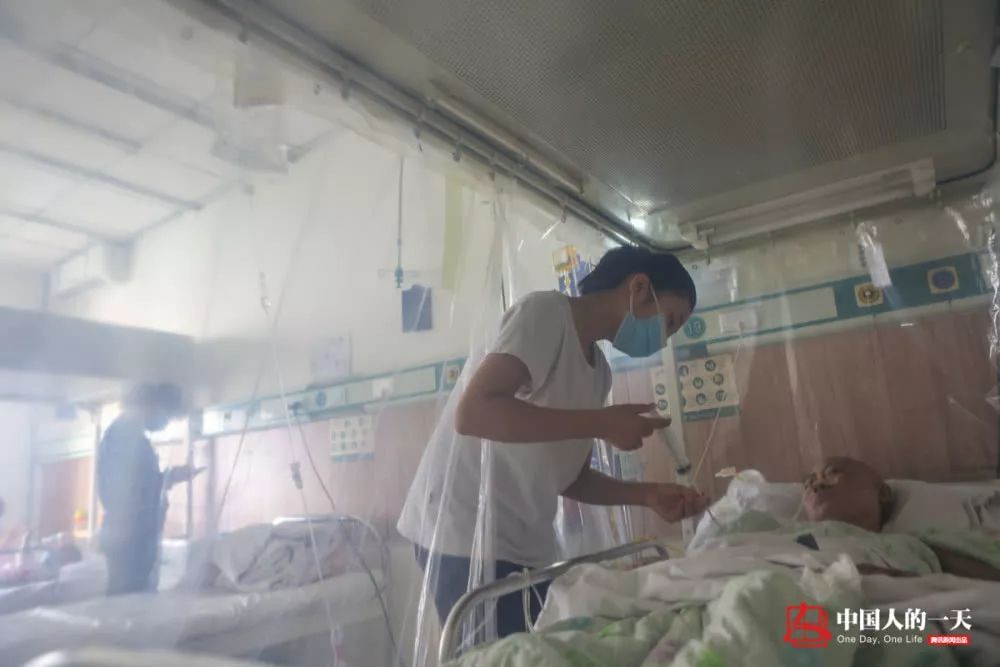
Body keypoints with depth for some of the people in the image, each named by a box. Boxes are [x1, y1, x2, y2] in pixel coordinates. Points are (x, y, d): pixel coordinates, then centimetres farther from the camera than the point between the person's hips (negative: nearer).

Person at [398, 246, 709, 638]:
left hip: (527, 546, 8)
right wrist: (601, 423, -22)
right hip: (464, 534, -8)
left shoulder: (599, 372, 12)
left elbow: (571, 477, 13)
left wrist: (645, 495, -2)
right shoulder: (546, 312, -12)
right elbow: (472, 412, -26)